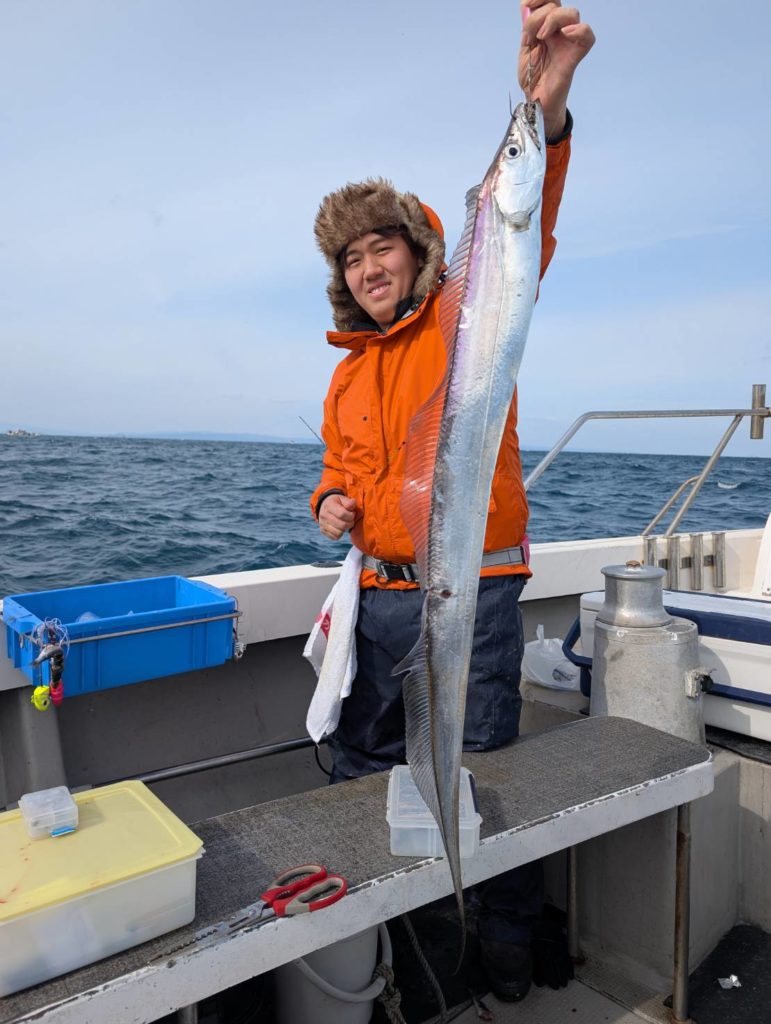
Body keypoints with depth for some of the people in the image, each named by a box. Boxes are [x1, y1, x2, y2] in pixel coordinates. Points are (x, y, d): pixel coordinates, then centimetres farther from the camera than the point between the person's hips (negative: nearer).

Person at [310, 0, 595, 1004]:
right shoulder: (348, 372, 12)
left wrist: (544, 112, -40)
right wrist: (330, 501, 0)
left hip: (472, 592, -5)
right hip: (380, 592, 6)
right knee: (361, 764, 17)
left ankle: (508, 938, 34)